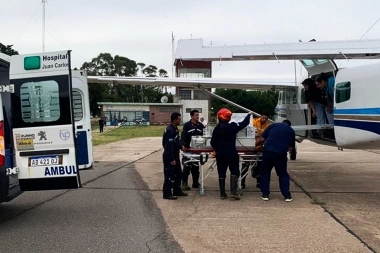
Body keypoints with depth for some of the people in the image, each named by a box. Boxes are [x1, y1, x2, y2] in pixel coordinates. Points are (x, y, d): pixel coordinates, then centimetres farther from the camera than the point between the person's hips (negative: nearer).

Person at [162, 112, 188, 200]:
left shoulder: (175, 129, 9)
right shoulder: (170, 131, -23)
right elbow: (168, 146, -25)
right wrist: (171, 159, -24)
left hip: (175, 155, 10)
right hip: (169, 157, -10)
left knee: (178, 173, 18)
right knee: (169, 176, -2)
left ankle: (177, 191, 30)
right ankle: (167, 193, 8)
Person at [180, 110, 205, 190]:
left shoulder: (201, 125, 8)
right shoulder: (187, 125, -5)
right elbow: (183, 136, -13)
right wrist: (183, 144, -27)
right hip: (188, 149, -4)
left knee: (196, 167, 10)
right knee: (187, 166, -4)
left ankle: (195, 183, 19)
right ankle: (184, 183, 3)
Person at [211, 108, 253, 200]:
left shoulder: (217, 128, 1)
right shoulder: (233, 126, -10)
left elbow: (213, 142, 3)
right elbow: (244, 124, 1)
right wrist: (249, 115, 17)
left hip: (220, 153, 3)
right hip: (231, 153, -3)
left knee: (221, 173, 9)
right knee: (234, 172, 6)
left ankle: (222, 193, 12)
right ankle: (233, 192, -7)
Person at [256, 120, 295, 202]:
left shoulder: (273, 125, 15)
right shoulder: (291, 131, 19)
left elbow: (262, 139, 8)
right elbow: (290, 148, 17)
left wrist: (257, 143, 27)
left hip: (268, 151, 0)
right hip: (281, 154, 1)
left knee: (265, 173, 17)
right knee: (283, 175, 18)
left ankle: (265, 194, 14)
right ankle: (287, 195, 13)